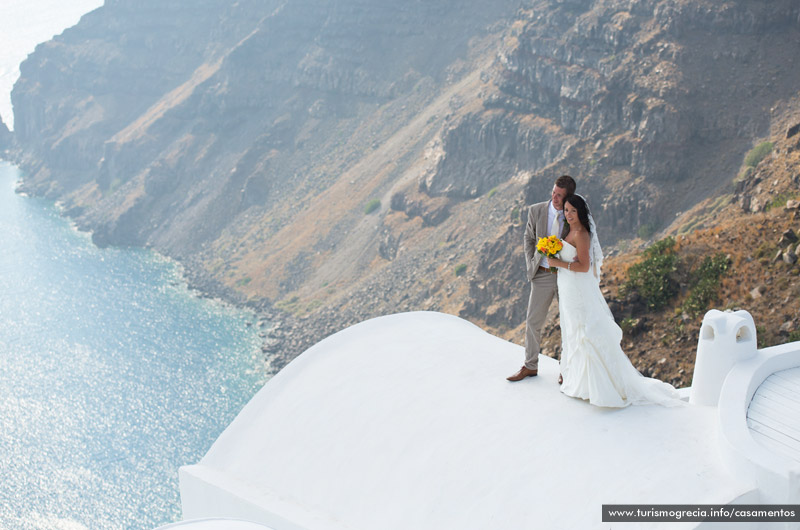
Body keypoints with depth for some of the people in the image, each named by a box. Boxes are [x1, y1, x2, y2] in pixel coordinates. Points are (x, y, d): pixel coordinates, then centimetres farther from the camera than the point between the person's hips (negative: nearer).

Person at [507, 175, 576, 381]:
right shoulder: (536, 211, -4)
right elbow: (529, 238, 9)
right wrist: (531, 265, 2)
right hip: (542, 275, 2)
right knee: (533, 321, 7)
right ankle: (530, 366, 22)